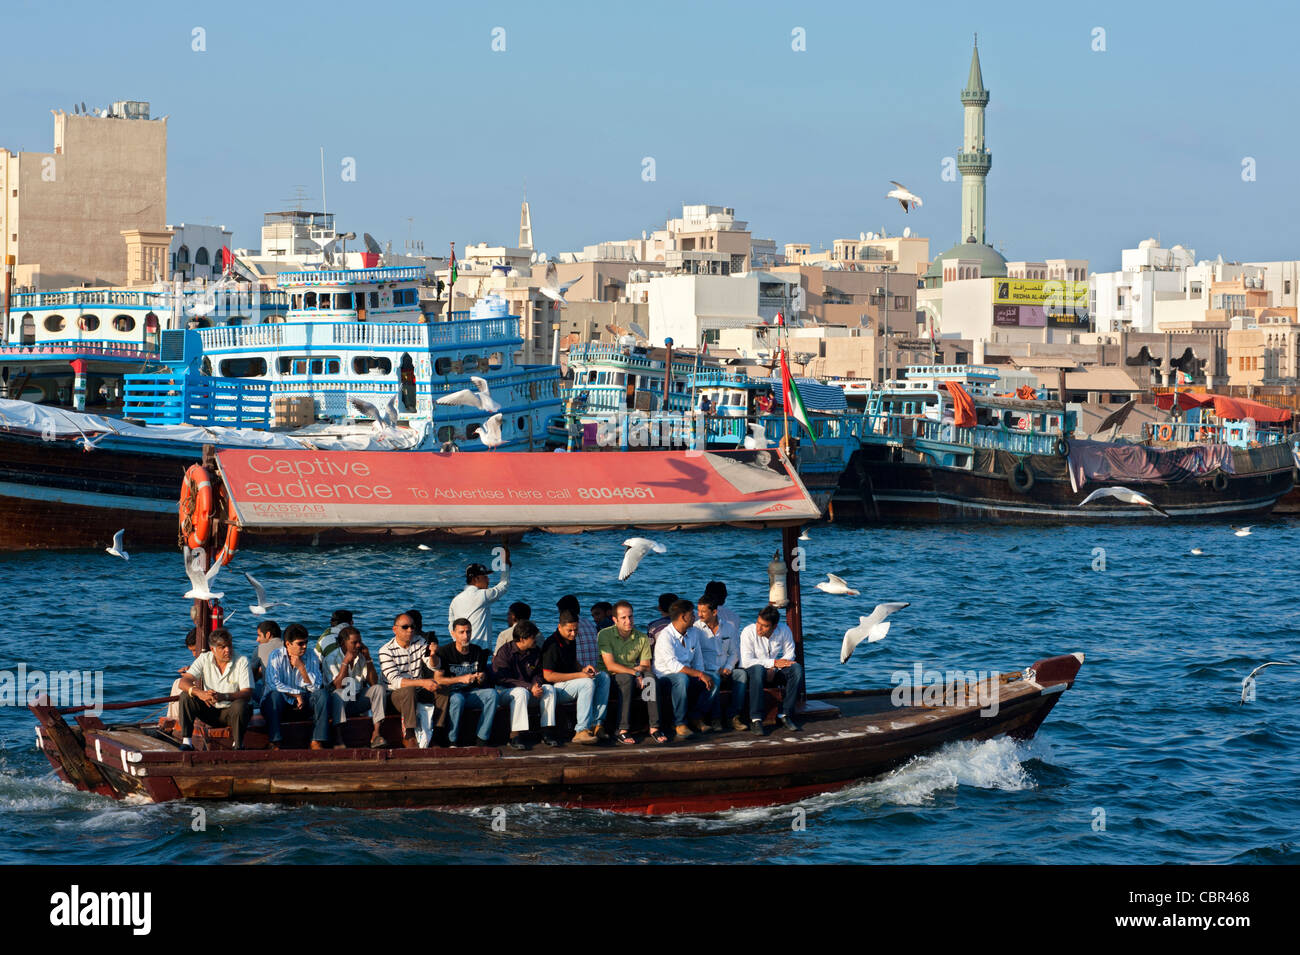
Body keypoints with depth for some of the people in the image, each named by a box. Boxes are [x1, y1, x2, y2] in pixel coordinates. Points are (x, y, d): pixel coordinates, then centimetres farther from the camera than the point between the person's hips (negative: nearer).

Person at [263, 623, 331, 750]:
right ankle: (275, 743, -34)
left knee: (323, 694, -23)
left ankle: (317, 741, -24)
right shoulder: (276, 657, -7)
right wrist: (296, 694, -18)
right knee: (274, 695, -34)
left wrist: (301, 667, -18)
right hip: (282, 701, -2)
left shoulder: (312, 656, 0)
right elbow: (273, 683, -18)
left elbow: (316, 686, -8)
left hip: (304, 701, 2)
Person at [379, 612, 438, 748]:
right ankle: (409, 737, -35)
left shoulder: (420, 642, 6)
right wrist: (422, 682, -35)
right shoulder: (386, 651, -11)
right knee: (409, 690, -37)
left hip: (418, 692, 5)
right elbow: (395, 681, -23)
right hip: (396, 695, -5)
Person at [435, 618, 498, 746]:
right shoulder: (445, 652, -5)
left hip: (472, 693, 4)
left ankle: (482, 738, -22)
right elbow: (437, 679, -13)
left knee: (492, 693, -24)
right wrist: (461, 679, -22)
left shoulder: (478, 651, 7)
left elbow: (482, 683, 13)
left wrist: (481, 678, -12)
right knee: (458, 699, -38)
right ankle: (452, 741, -24)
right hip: (451, 692, -4)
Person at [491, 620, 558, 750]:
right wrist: (529, 687, -26)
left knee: (549, 689, -16)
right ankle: (515, 738, -38)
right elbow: (502, 679, -19)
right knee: (522, 692, -37)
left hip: (529, 689, 6)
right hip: (504, 690, -6)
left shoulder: (536, 651, 4)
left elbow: (538, 675, 13)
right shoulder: (505, 652, -14)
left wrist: (536, 685, -13)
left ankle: (547, 734, -17)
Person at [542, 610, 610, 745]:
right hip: (556, 688, -9)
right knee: (587, 683, -31)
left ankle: (597, 723, -13)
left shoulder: (571, 640, 11)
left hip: (571, 681, 9)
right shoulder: (552, 645, -18)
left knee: (604, 677, -5)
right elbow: (548, 676, -23)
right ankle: (582, 731, -37)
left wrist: (583, 669, 2)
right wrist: (579, 675, -22)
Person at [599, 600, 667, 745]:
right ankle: (622, 731, -40)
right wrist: (635, 672, -21)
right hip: (612, 679, -3)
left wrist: (641, 669, -17)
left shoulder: (642, 638, 8)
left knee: (650, 679, -29)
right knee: (627, 678, -36)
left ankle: (654, 728, -29)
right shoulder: (605, 635, -4)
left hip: (634, 680, 3)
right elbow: (610, 666, -13)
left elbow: (646, 666, 7)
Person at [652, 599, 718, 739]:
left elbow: (698, 660, 15)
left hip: (687, 678, 7)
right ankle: (680, 724, -29)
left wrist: (701, 674, -7)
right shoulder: (665, 636, -16)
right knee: (682, 678, -39)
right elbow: (674, 665, -27)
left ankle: (695, 718, -4)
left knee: (713, 682, -17)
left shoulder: (692, 633, 10)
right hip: (665, 679, -7)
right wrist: (699, 674, -30)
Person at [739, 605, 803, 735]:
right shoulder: (748, 632, -16)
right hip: (751, 672, -4)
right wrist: (774, 662, -23)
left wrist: (773, 669, -17)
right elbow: (746, 661, -21)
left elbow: (789, 655, 0)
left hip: (775, 671, 4)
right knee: (758, 669, -39)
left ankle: (784, 715, -21)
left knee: (797, 669, -24)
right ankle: (755, 719, -40)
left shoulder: (784, 630, -7)